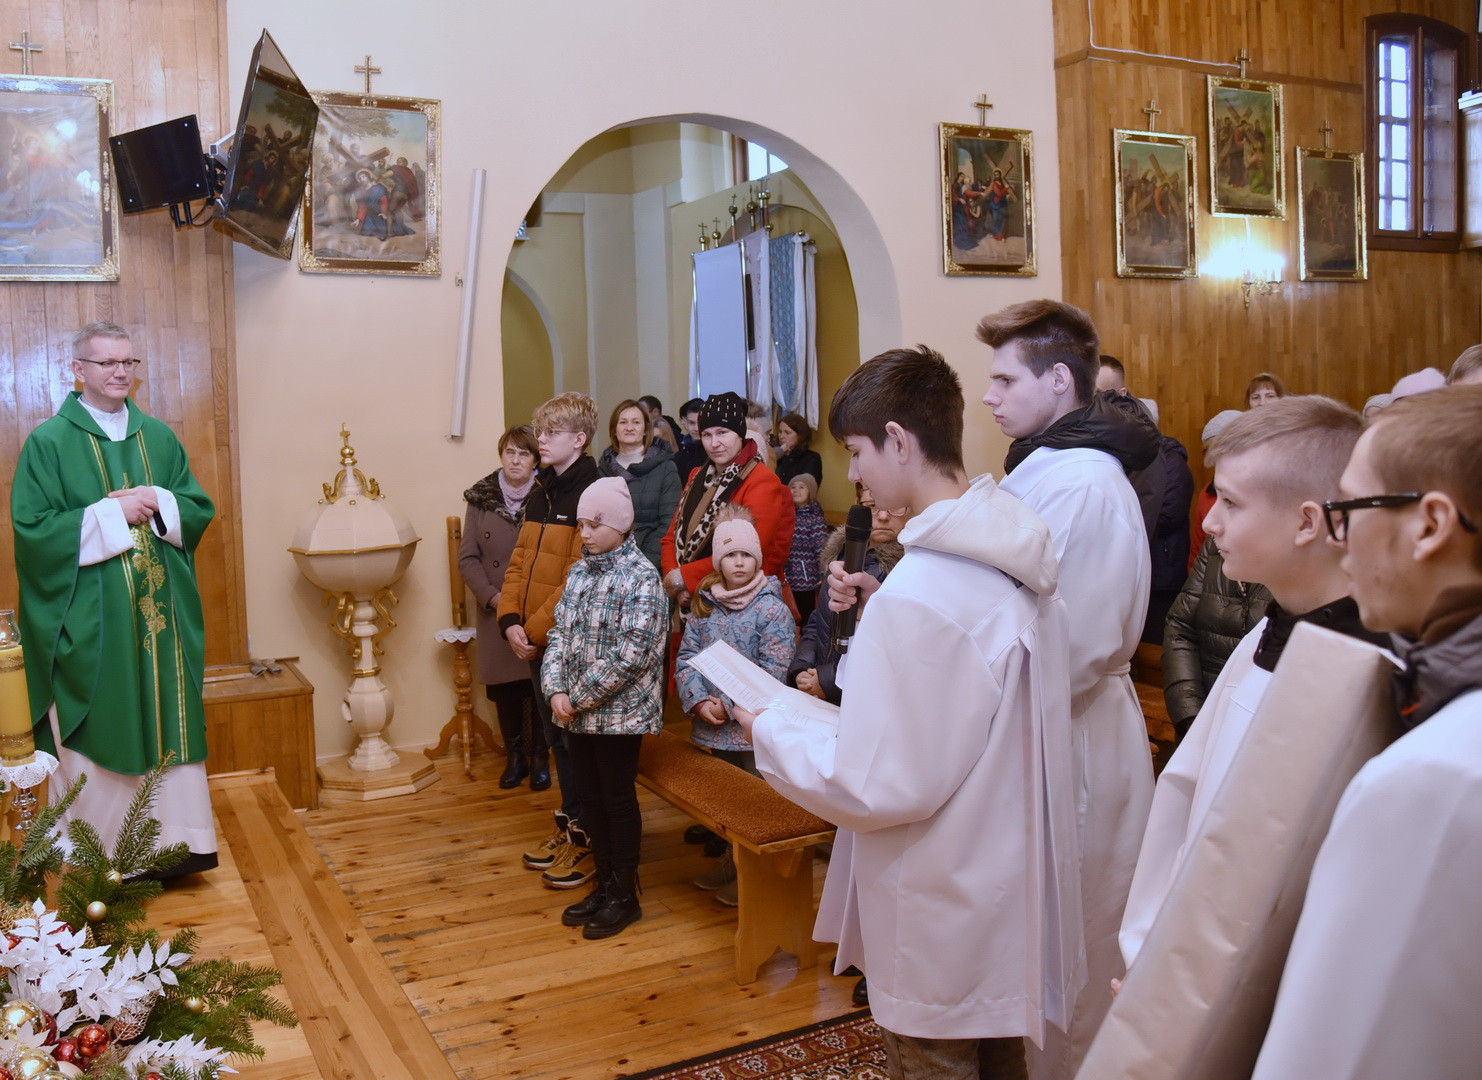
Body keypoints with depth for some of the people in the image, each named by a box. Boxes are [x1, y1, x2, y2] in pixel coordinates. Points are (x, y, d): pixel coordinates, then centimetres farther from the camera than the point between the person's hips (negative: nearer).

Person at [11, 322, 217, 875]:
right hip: (89, 620, -4)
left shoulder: (159, 437, 11)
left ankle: (177, 841, 14)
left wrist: (158, 504, -10)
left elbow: (199, 509, 10)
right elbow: (32, 529, -10)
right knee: (96, 732, 2)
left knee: (169, 725, 6)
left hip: (160, 611, 4)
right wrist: (113, 512, -15)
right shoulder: (48, 442, -3)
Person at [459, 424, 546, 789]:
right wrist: (492, 596, -8)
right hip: (496, 611, 2)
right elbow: (468, 558, 5)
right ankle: (514, 756, 23)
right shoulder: (480, 498, 4)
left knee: (540, 683, 1)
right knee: (504, 685, 8)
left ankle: (539, 757, 17)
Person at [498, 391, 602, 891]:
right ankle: (568, 826, 30)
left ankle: (587, 837, 15)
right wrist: (511, 620, -1)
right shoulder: (542, 491, 12)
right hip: (535, 639, 8)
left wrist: (536, 629, -17)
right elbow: (519, 562, 12)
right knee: (556, 736, 17)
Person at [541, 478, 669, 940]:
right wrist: (556, 689, -7)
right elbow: (559, 634, 8)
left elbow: (629, 655, -20)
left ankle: (625, 896, 19)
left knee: (618, 800, 4)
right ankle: (604, 885, 29)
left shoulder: (641, 577, -14)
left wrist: (578, 698, -16)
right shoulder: (580, 571, 8)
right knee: (591, 798, 14)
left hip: (620, 712, -6)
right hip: (577, 712, 7)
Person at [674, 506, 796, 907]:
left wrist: (729, 706, -18)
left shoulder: (773, 610, -13)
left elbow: (772, 674, -18)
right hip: (714, 727, 6)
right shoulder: (704, 605, 4)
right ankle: (732, 859, 38)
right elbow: (686, 656, 2)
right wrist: (699, 701, -13)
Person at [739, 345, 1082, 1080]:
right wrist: (880, 607, 5)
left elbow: (881, 785, -26)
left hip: (942, 919, -8)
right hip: (1010, 877, 8)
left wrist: (770, 732, -12)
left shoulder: (920, 590, -30)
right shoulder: (1015, 550, -2)